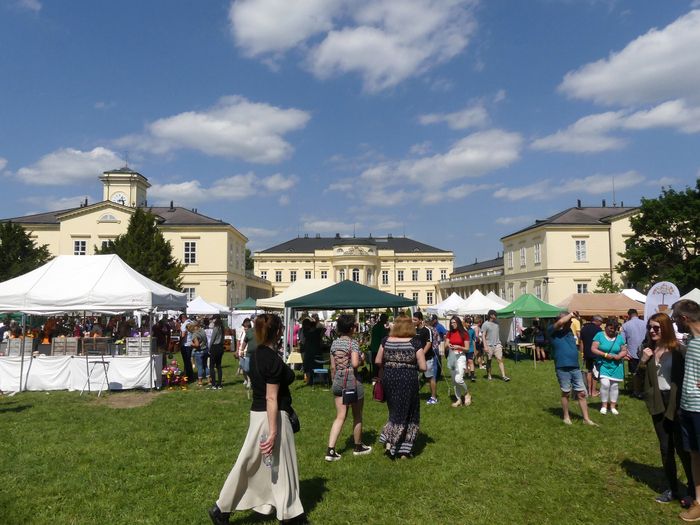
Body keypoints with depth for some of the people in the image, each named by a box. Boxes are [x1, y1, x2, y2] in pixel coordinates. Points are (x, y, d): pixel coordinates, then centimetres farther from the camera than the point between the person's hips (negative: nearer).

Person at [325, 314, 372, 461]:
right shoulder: (353, 343, -13)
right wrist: (362, 359, -4)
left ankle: (330, 450, -2)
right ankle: (358, 447, 29)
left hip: (338, 381, 6)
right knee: (357, 416, 14)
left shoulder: (334, 343, 6)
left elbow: (333, 367, 9)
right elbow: (355, 363, -24)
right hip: (353, 381, -5)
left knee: (340, 417, 7)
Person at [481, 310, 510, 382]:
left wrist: (499, 344, 18)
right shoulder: (485, 324, -5)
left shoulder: (496, 324, 12)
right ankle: (489, 376, 19)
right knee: (489, 361, 7)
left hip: (497, 344, 4)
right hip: (489, 345, -4)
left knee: (500, 359, -6)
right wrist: (485, 346, -17)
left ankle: (503, 376, -9)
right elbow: (483, 336, -9)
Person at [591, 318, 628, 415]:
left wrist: (620, 356, -13)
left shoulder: (619, 337, 6)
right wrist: (605, 355, -17)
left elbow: (624, 351, 9)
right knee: (605, 384, -15)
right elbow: (593, 349, -7)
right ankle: (604, 405, 1)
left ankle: (613, 406, 19)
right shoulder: (599, 335, -3)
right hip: (603, 365, -3)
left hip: (616, 366, 3)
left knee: (614, 385, 6)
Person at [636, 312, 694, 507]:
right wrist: (642, 362, -11)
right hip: (658, 403, 5)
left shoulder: (678, 350, -9)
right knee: (665, 448, 13)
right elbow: (640, 380, 6)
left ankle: (693, 491, 18)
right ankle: (673, 489, 25)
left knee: (682, 447, 1)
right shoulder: (648, 351, 4)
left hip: (676, 403, -5)